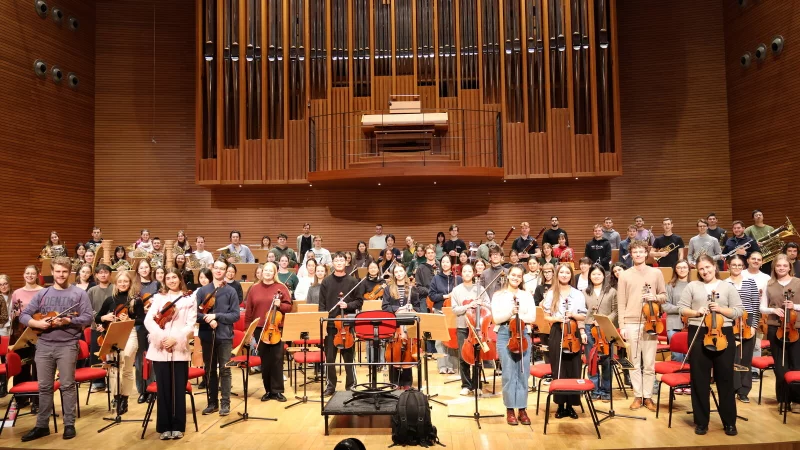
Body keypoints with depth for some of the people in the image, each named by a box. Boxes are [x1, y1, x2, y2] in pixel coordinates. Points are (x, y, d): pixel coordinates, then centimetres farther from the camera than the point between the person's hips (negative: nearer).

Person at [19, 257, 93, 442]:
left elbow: (88, 317, -7)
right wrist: (38, 323, -11)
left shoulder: (79, 294, 0)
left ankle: (69, 424, 11)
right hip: (44, 344, 3)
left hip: (68, 345, -3)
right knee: (44, 386, 9)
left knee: (67, 385, 2)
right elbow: (23, 316, 9)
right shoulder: (42, 294, 10)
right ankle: (42, 425, 20)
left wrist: (67, 321, -20)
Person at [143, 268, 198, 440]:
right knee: (163, 389, 5)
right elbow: (148, 320, -2)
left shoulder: (190, 299, 6)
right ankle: (164, 427, 15)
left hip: (180, 349, -1)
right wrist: (161, 337, -15)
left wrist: (176, 338, -15)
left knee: (179, 389, 3)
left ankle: (178, 426, 14)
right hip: (159, 349, 1)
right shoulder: (158, 297, 10)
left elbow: (191, 324, -2)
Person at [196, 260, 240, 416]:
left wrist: (216, 316, -15)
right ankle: (212, 402, 20)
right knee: (210, 370, 10)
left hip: (225, 336, -2)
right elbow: (194, 312, -1)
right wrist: (207, 319, -18)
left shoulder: (231, 291, -1)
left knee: (224, 370, 0)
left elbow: (236, 315, -5)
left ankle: (225, 403, 8)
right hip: (207, 336, 2)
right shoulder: (202, 291, 4)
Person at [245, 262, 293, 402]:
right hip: (259, 329, 2)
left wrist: (280, 305, -18)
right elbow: (249, 310, 8)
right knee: (264, 360, 8)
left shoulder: (281, 287, 1)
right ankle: (268, 390, 18)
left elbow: (289, 307, 1)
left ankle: (277, 391, 6)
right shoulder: (254, 289, 7)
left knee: (277, 359, -2)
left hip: (277, 328, -2)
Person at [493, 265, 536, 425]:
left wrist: (518, 315, -12)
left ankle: (522, 409, 13)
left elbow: (532, 317, 1)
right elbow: (496, 318, -5)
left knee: (523, 373, 4)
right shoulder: (498, 295, 3)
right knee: (509, 374, -1)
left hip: (523, 335, 2)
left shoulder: (527, 295, 9)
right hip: (505, 335, -2)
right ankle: (510, 409, 9)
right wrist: (510, 312, -19)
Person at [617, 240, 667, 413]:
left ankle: (648, 396, 15)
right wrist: (622, 325, -3)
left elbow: (664, 296, 12)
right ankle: (638, 396, 16)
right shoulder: (625, 275, 4)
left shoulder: (656, 273, 6)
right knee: (634, 362, 5)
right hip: (631, 323, 0)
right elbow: (621, 303, 3)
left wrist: (655, 297, -11)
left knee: (649, 363, 4)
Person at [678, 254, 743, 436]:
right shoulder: (692, 286, 7)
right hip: (698, 335, 0)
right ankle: (701, 422, 15)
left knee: (725, 378, 5)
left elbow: (738, 311, 3)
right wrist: (696, 312, -12)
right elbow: (682, 307, 4)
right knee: (700, 379, 4)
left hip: (724, 335, 0)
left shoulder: (728, 287, 6)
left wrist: (721, 309, -13)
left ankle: (729, 422, 18)